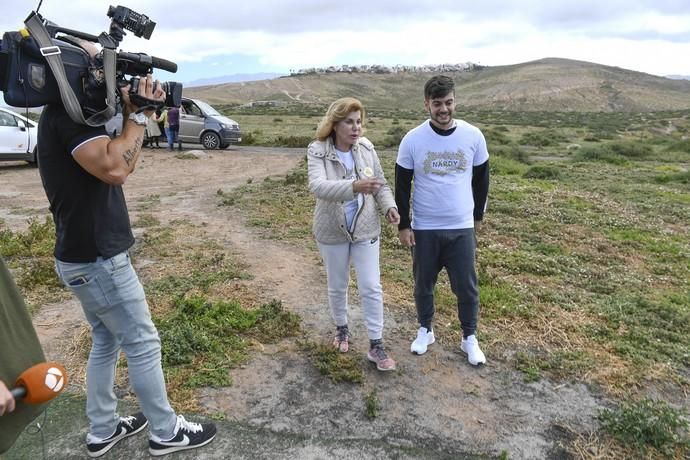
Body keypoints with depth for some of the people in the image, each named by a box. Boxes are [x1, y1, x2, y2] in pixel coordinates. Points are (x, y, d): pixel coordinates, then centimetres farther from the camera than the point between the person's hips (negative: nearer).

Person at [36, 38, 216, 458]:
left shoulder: (65, 113, 13)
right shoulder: (69, 112, -18)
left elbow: (122, 165, 11)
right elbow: (114, 169, -30)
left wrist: (135, 114, 0)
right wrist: (139, 115, -18)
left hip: (84, 255, 10)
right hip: (97, 258, -10)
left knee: (107, 342, 19)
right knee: (143, 344, 2)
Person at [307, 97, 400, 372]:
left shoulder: (366, 147, -5)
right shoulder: (317, 151, -15)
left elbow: (381, 183, 5)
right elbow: (317, 186, -33)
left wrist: (389, 206, -14)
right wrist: (354, 187, -48)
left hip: (365, 229, 2)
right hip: (332, 232, -1)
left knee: (371, 288, 3)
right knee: (337, 286, 16)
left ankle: (376, 345, 16)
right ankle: (341, 329, 42)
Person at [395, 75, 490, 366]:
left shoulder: (473, 136, -5)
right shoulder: (412, 140, -8)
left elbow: (481, 179, 8)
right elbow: (402, 186, -1)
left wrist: (478, 215, 14)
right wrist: (403, 225, -3)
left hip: (462, 228, 1)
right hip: (423, 229, 0)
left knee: (466, 287, 7)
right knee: (423, 284, 14)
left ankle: (469, 338, 28)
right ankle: (425, 330, 37)